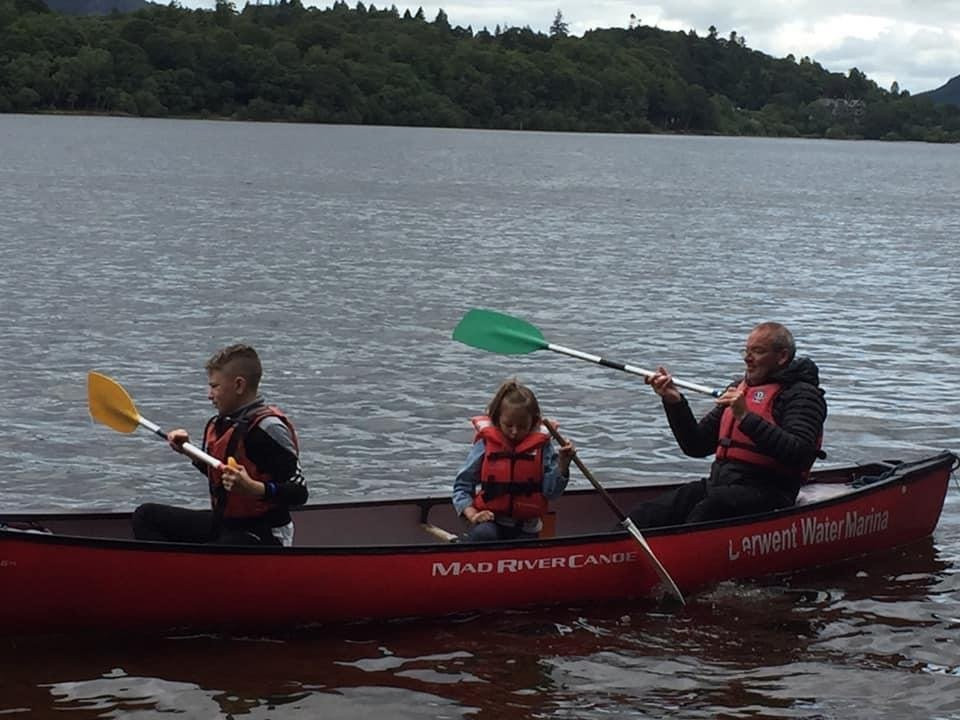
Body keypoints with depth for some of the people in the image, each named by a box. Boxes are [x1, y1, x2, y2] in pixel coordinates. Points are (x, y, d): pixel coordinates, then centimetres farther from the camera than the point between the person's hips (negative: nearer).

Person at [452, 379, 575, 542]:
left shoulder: (541, 446, 1)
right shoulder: (485, 444, -3)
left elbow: (551, 492, -3)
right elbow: (462, 485, 1)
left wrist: (562, 464, -17)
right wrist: (472, 514, -14)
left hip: (525, 529, 2)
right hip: (489, 521, -2)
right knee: (483, 535, -33)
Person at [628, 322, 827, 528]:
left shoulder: (802, 394, 0)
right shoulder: (739, 389, 24)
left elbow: (799, 455, -18)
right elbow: (696, 446, 23)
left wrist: (746, 418, -20)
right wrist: (674, 402, 8)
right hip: (717, 485, 6)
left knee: (709, 508, -39)